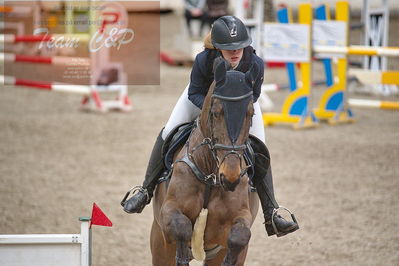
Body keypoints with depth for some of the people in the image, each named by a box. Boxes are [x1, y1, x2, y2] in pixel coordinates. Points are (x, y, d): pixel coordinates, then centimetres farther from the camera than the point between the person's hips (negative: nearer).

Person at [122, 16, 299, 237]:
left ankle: (271, 215, -4)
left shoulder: (255, 64, -37)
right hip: (202, 97, 0)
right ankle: (145, 191, 10)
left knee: (260, 151, -9)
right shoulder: (203, 61, -39)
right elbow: (194, 93, -23)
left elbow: (254, 94, -18)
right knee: (167, 134, -8)